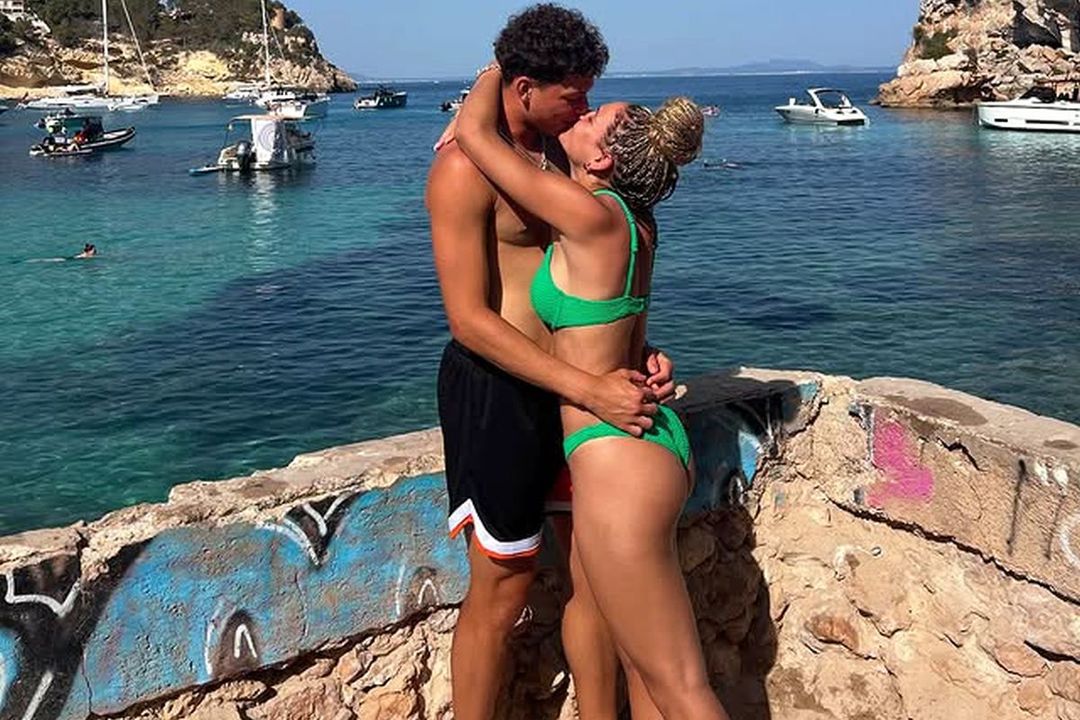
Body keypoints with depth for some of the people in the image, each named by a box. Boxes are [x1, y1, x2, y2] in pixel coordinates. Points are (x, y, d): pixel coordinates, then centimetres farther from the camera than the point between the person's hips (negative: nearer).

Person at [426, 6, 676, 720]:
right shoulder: (466, 168, -17)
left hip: (574, 383, 8)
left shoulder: (554, 151, 10)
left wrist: (639, 352, -3)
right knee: (502, 592, 4)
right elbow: (470, 319, -21)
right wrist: (591, 390, -26)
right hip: (496, 390, -8)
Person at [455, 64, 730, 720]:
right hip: (656, 444, 10)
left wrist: (501, 67, 7)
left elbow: (475, 133, -9)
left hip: (619, 464, -10)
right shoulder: (635, 220, 6)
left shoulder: (593, 217, -18)